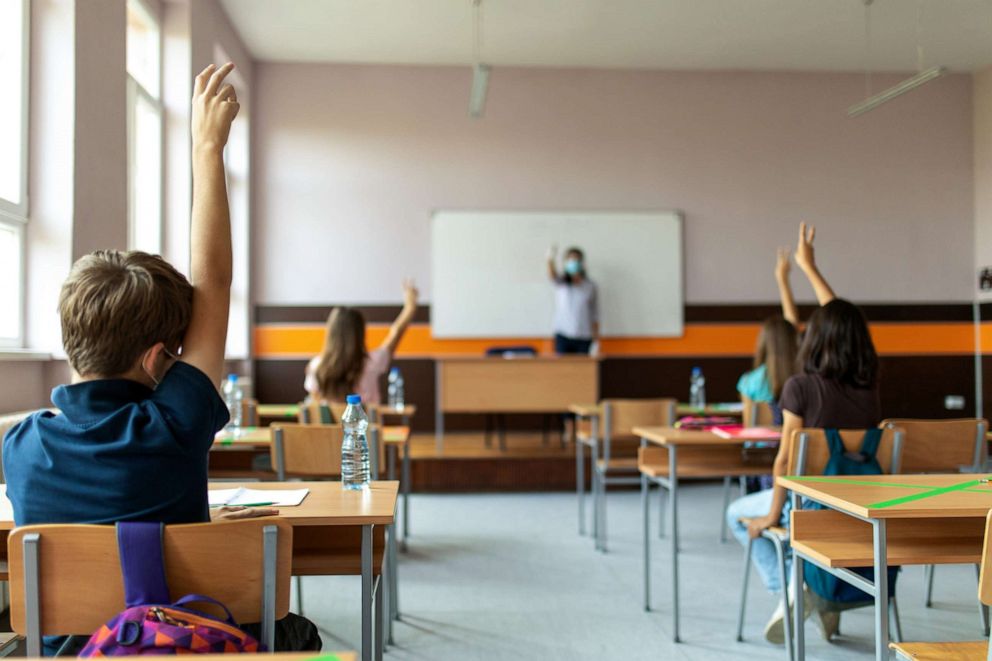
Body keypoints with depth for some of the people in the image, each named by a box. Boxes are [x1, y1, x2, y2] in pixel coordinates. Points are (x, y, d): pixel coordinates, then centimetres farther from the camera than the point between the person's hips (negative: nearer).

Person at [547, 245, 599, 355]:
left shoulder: (590, 286, 5)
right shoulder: (561, 283, 3)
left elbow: (595, 316, 7)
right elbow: (552, 276, -21)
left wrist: (595, 340, 2)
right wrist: (550, 260, -44)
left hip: (584, 338, 0)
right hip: (563, 337, 0)